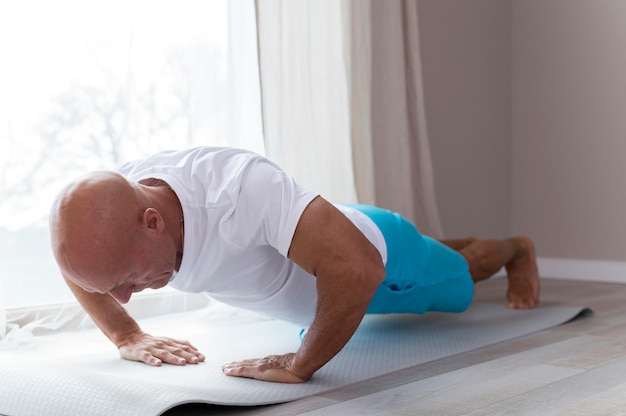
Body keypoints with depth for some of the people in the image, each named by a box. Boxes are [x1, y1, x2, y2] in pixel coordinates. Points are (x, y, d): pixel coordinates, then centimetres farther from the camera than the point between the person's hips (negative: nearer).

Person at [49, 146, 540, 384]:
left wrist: (301, 364, -44)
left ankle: (517, 249, 60)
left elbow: (357, 268, -57)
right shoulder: (113, 199, -29)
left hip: (371, 248, -6)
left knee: (459, 278, 26)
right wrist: (128, 336, -19)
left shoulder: (239, 187, -51)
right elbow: (75, 261, -8)